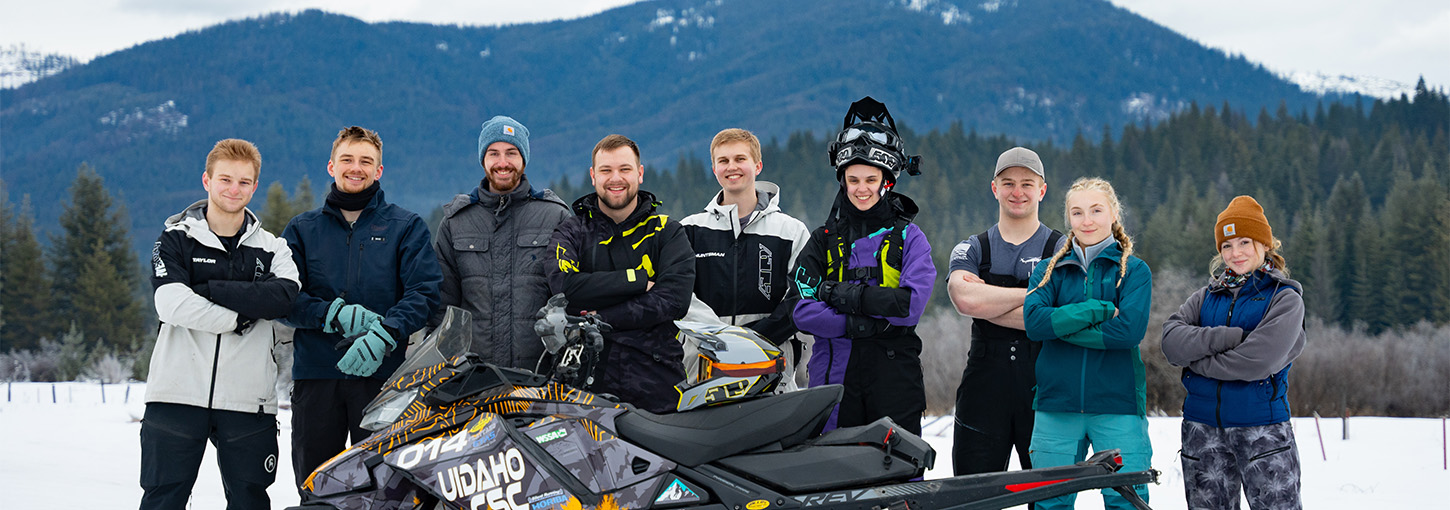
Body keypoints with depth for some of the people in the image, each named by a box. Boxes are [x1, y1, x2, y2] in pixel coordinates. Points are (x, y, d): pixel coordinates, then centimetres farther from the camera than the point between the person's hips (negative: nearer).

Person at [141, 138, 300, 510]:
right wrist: (238, 318, -12)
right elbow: (172, 305, -12)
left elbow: (282, 298, -11)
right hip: (178, 393, -2)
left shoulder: (270, 248, 11)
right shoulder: (176, 239, 5)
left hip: (247, 399, 2)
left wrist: (207, 288, -12)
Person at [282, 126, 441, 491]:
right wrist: (336, 314, -13)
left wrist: (382, 336, -19)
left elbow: (425, 293, -3)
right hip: (315, 374, 2)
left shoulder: (407, 227, 9)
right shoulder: (302, 229, 14)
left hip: (382, 372, -2)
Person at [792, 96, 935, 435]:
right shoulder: (823, 240, 10)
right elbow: (803, 312, -3)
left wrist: (847, 295, -13)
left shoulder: (909, 238, 6)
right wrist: (864, 323, -15)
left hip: (895, 377, -1)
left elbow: (911, 305, -10)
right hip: (834, 377, 1)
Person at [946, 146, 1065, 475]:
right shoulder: (970, 250, 11)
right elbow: (965, 299, -11)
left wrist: (985, 301, -10)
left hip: (1044, 386, -1)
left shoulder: (1063, 249, 6)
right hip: (984, 387, 1)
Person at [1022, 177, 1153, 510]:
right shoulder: (1049, 270, 11)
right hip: (1057, 403, 2)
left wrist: (1061, 326, -8)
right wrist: (1098, 310, -13)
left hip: (1118, 406, -2)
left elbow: (1130, 329, -11)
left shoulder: (1134, 270, 5)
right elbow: (1034, 321, -7)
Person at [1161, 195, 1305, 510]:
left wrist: (1195, 361, -6)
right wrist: (1231, 336, -17)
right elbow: (1172, 341, -5)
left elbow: (1258, 361, -16)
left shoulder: (1285, 298, -1)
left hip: (1262, 428, -4)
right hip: (1203, 430, 5)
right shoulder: (1207, 296, 12)